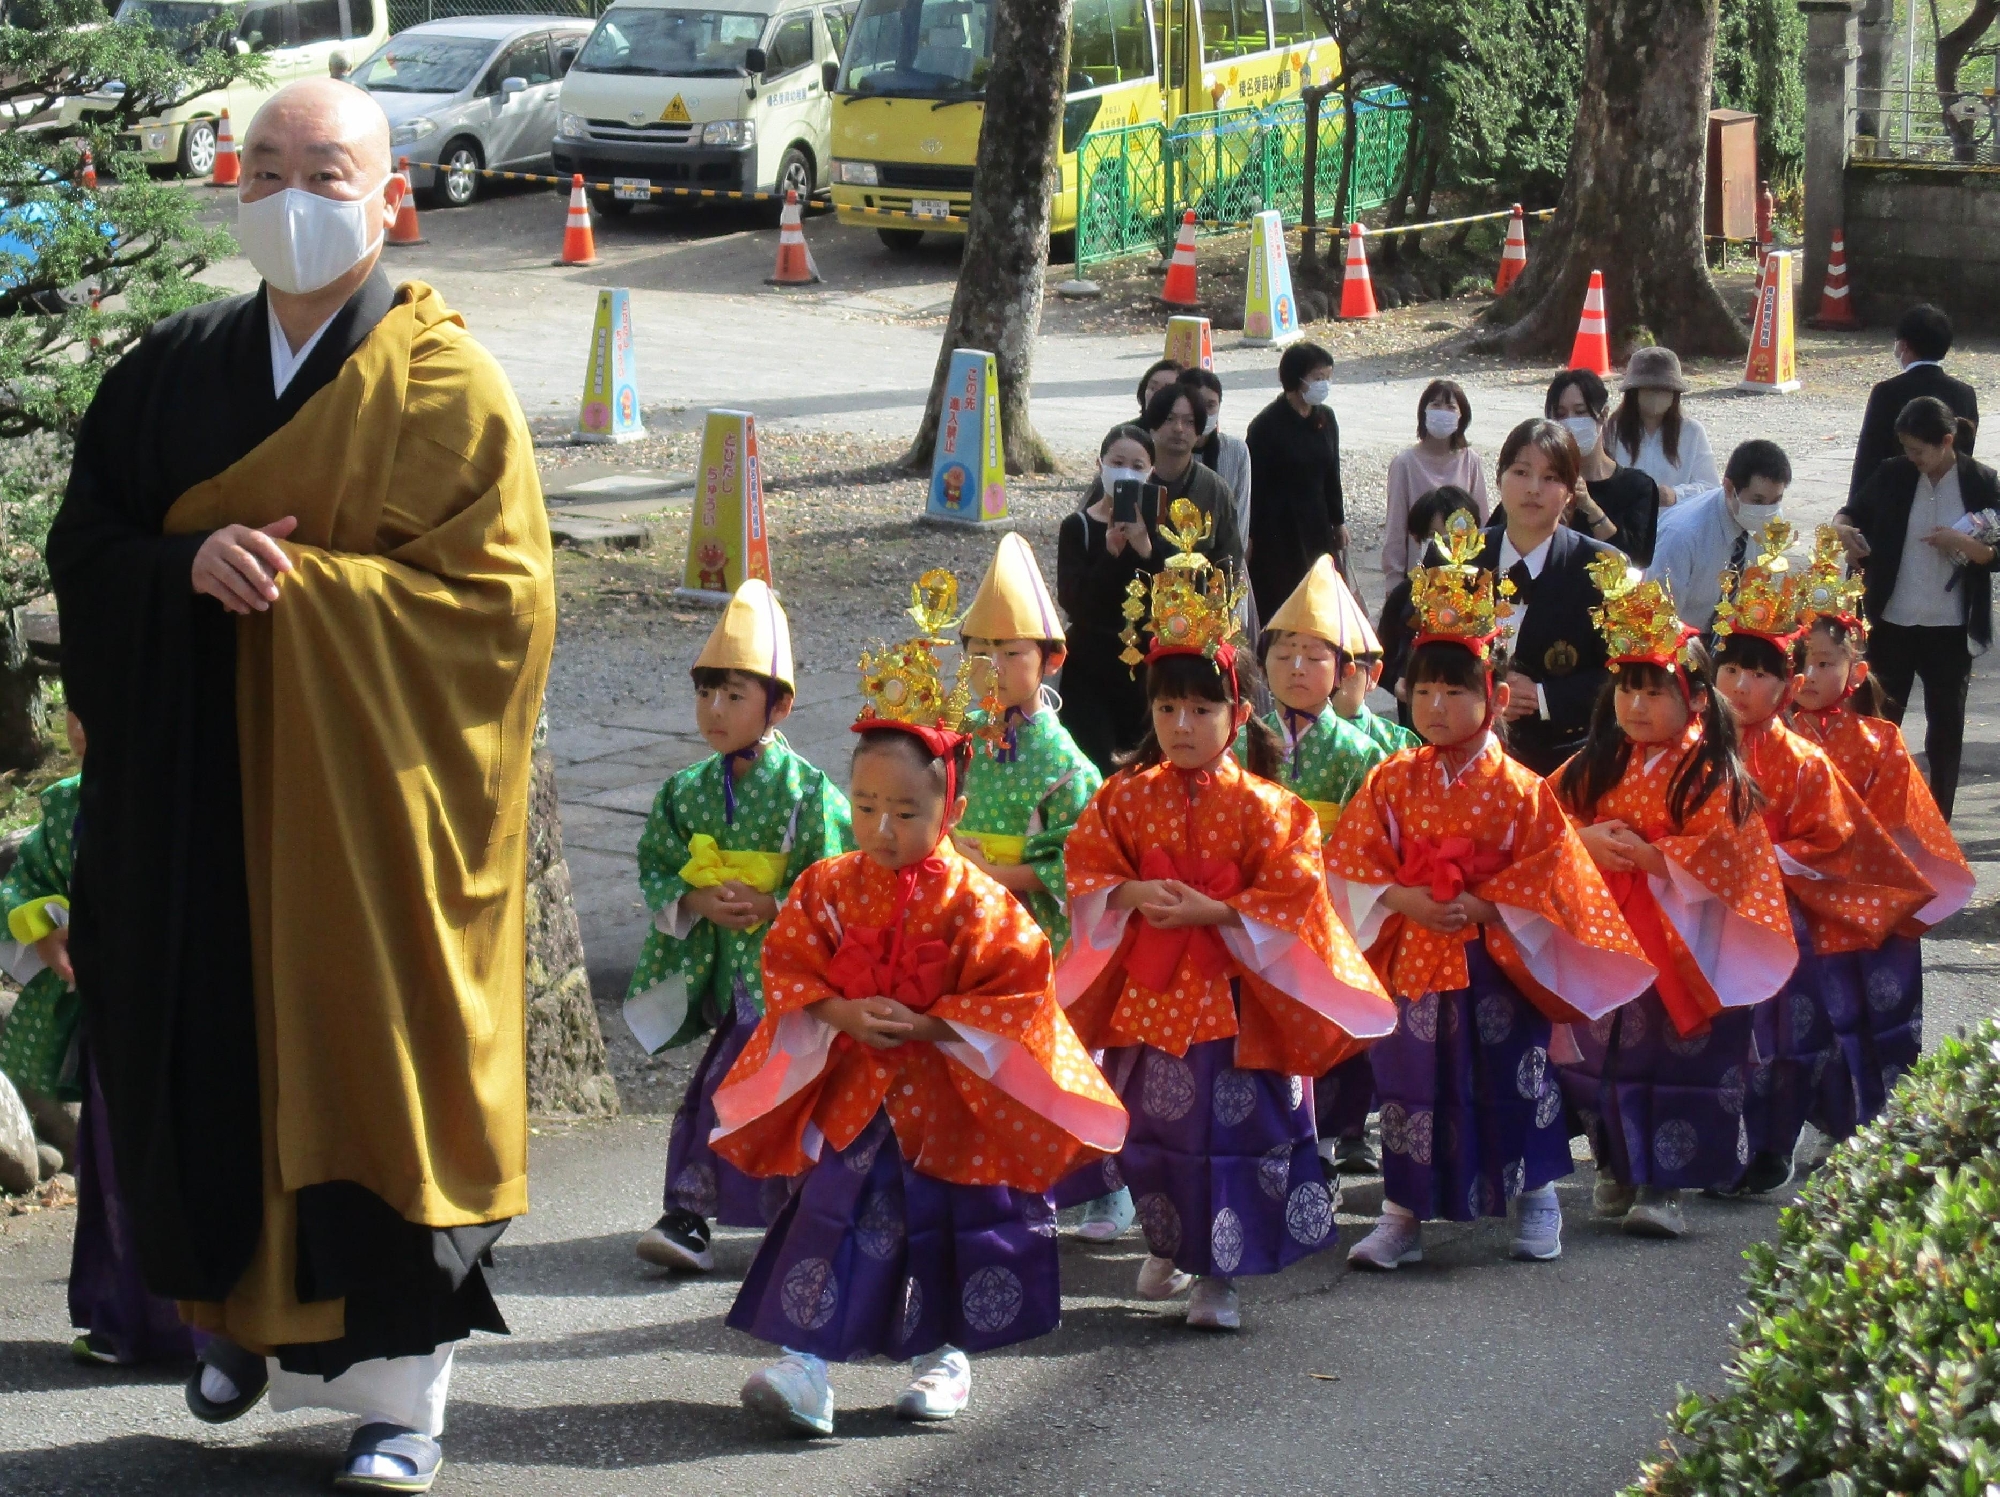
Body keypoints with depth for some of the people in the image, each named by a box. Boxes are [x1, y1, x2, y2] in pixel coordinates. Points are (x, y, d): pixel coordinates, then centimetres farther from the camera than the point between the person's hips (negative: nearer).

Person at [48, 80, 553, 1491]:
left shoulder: (449, 388, -5)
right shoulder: (173, 371, 9)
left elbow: (501, 593, -12)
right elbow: (84, 546, 7)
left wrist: (295, 586, -18)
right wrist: (194, 566, -15)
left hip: (373, 794, -4)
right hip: (202, 799, 4)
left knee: (377, 1069, -2)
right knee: (218, 1053, 8)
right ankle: (243, 1306, 28)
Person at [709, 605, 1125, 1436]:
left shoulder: (977, 903, -10)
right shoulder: (828, 887, 0)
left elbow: (1018, 995, -11)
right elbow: (787, 968, 1)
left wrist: (928, 1026, -18)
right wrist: (843, 1014, -16)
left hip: (951, 1102, -2)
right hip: (850, 1093, 2)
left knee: (951, 1223, 9)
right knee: (834, 1212, -7)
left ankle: (944, 1352, 26)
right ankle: (806, 1362, -13)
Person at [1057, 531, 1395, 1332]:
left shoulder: (1263, 807, -7)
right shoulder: (1126, 798, 2)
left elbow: (1289, 893, -10)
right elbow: (1087, 872, 2)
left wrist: (1214, 913, -19)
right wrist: (1133, 896, -16)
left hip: (1233, 995, -3)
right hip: (1148, 993, 3)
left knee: (1232, 1130, 0)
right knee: (1153, 1126, 13)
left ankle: (1217, 1273, 8)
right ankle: (1166, 1245, 33)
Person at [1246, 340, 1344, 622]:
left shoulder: (1326, 419, 7)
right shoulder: (1267, 424, -13)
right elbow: (1253, 482, -12)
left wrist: (1338, 522, 18)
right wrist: (1249, 536, -13)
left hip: (1315, 523, 6)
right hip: (1276, 527, -6)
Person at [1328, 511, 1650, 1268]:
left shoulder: (1519, 790, -6)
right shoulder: (1392, 783, 2)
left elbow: (1548, 875, -7)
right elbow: (1351, 865, 0)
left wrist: (1484, 907, -17)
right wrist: (1403, 901, -14)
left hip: (1493, 963, -2)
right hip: (1412, 957, 2)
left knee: (1509, 1080, 7)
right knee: (1411, 1082, 6)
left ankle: (1535, 1198, 24)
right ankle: (1403, 1214, 14)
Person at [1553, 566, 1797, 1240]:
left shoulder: (1713, 776, -6)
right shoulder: (1596, 767, 9)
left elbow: (1720, 855, -14)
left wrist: (1646, 854, -19)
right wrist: (1587, 839, -13)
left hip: (1682, 950, -5)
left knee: (1676, 1060, -5)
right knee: (1603, 1057, 9)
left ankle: (1664, 1185, -3)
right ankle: (1619, 1168, 24)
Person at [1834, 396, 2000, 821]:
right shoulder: (1893, 475, -1)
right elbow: (1855, 513, 12)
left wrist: (1964, 544, -21)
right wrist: (1843, 527, -10)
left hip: (1949, 629, -1)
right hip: (1892, 623, 1)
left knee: (1945, 730, 8)